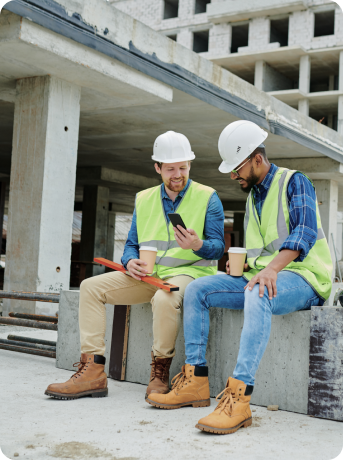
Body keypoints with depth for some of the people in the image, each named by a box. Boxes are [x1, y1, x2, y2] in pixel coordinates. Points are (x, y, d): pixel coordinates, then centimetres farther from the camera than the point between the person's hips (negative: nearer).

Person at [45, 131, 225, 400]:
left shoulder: (207, 198, 1)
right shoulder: (144, 199, 15)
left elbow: (218, 247, -4)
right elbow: (132, 244, 16)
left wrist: (197, 244, -27)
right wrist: (131, 262, -8)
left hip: (189, 272, -5)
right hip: (148, 275, 6)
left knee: (164, 298, -40)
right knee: (91, 286, -10)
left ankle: (160, 375, -20)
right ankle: (93, 371, -16)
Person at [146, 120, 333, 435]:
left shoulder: (294, 182, -3)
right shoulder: (253, 196, 22)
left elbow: (305, 231, -22)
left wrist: (272, 268, -36)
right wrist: (243, 263, 7)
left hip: (302, 278, -8)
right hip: (261, 278, 8)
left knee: (257, 294, -40)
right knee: (196, 290, -8)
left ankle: (238, 397, -45)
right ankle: (195, 382, -12)